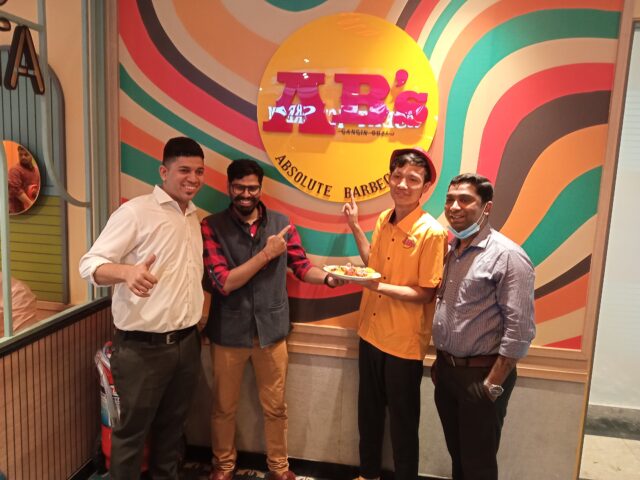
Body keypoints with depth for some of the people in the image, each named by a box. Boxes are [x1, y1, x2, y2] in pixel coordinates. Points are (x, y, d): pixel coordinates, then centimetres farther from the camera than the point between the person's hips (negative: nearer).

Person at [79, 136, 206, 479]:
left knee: (172, 425, 20)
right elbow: (90, 264, -15)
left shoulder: (193, 218, 11)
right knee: (132, 431, 9)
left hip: (187, 342, 7)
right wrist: (126, 271, -36)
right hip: (142, 347, -6)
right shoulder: (135, 212, -11)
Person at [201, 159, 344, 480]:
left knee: (275, 406, 16)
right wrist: (267, 253, -22)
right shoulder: (212, 226, -11)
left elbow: (302, 267, 1)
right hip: (229, 331, -1)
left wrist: (329, 277, -20)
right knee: (224, 406, 18)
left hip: (271, 329, 2)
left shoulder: (281, 223, -2)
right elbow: (223, 282, -19)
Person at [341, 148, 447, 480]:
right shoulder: (382, 220, 2)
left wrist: (380, 287, -26)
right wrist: (354, 226, 8)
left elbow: (425, 294, -16)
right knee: (368, 412, 21)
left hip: (404, 342, -6)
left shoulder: (432, 232, -17)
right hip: (370, 333, 6)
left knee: (402, 422, 12)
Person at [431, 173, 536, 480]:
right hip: (447, 371, 7)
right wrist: (440, 361, 13)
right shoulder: (450, 250, 7)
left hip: (481, 374, -6)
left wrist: (493, 384, -18)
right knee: (456, 454, 21)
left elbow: (520, 330, -19)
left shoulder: (508, 256, -16)